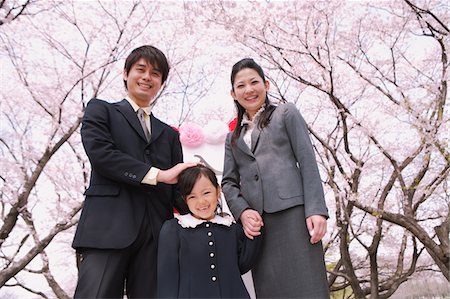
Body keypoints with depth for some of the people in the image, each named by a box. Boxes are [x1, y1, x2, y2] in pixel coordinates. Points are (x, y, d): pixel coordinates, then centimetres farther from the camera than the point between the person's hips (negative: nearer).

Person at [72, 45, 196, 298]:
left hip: (157, 233, 4)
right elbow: (100, 153, -5)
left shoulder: (169, 135, 26)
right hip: (108, 227, -3)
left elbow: (176, 187, 17)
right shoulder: (101, 110, 15)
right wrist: (157, 174, -8)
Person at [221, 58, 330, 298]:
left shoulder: (286, 113, 12)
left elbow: (307, 161, 2)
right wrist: (242, 211, -6)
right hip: (256, 222, 4)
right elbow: (228, 182, 15)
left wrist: (316, 210, -10)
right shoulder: (233, 137, 24)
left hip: (292, 213, -3)